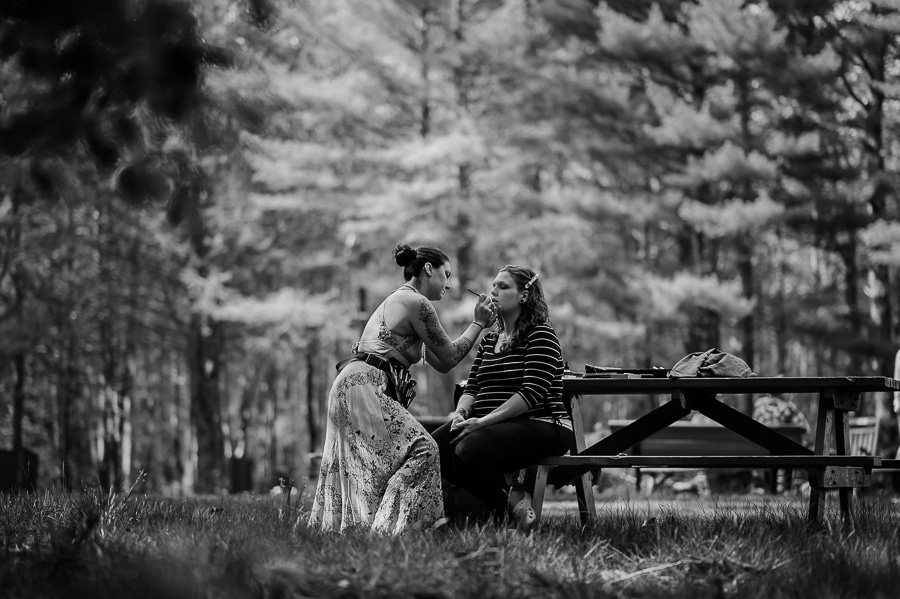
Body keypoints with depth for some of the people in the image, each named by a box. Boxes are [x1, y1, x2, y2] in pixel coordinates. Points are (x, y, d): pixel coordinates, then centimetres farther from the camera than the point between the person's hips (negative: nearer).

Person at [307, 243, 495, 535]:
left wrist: (479, 323, 27)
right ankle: (394, 527, -23)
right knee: (421, 448, -16)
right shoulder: (416, 302, -7)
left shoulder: (398, 300, 25)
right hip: (363, 386, -11)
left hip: (350, 384, 11)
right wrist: (478, 323, 9)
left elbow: (440, 363, 25)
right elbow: (449, 356, -1)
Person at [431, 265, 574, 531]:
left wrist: (484, 421, -23)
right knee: (434, 447, -17)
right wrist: (462, 412, -8)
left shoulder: (541, 335, -6)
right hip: (494, 426, 8)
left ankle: (506, 503, -8)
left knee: (469, 450, -33)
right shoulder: (488, 340, 21)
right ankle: (508, 495, -8)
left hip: (539, 424, -8)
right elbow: (472, 387, 17)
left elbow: (532, 392, -17)